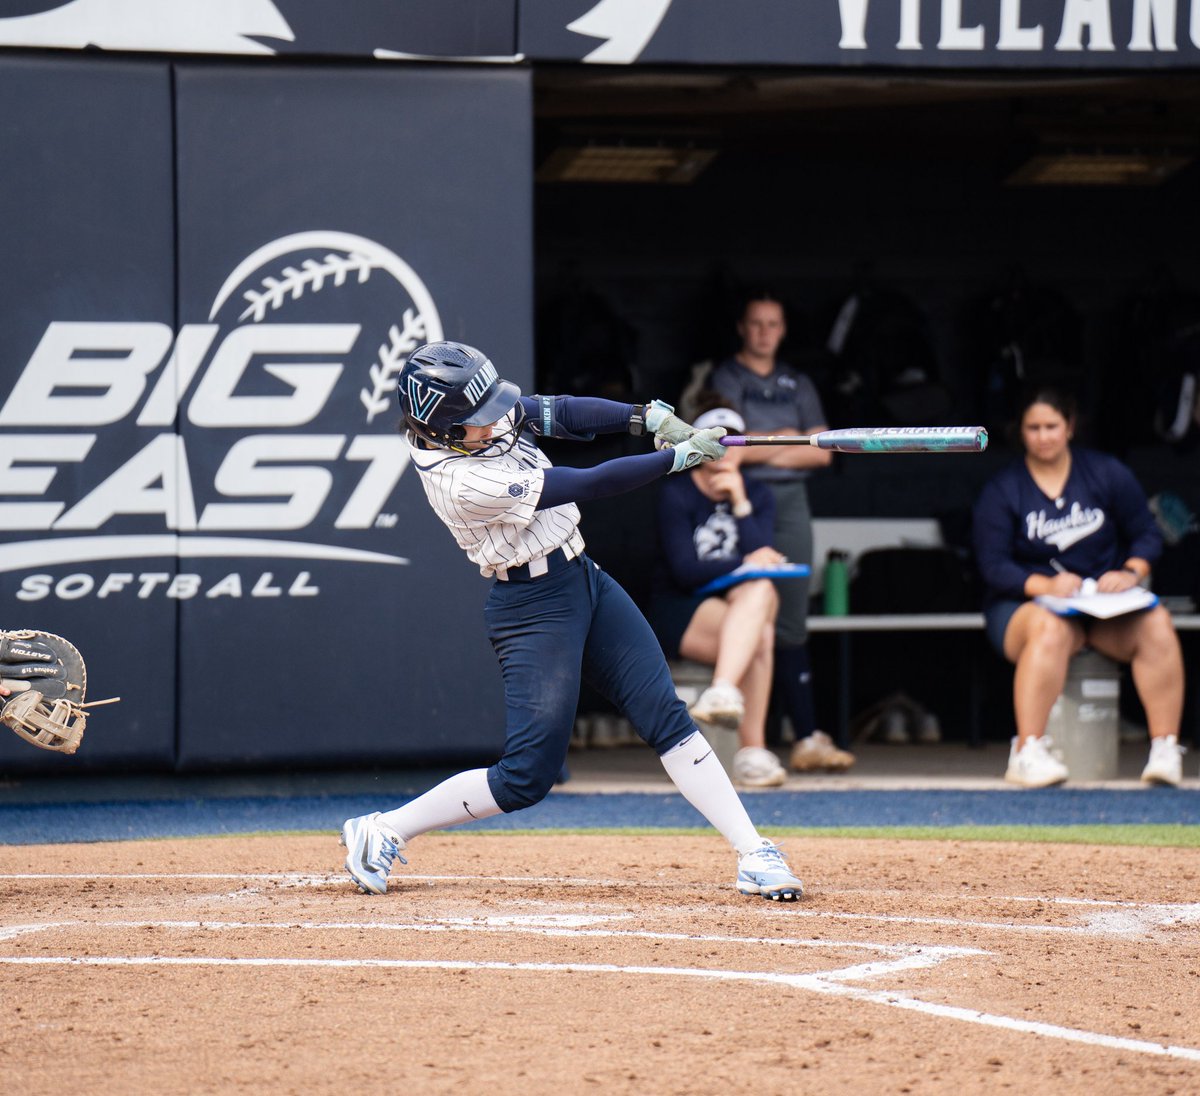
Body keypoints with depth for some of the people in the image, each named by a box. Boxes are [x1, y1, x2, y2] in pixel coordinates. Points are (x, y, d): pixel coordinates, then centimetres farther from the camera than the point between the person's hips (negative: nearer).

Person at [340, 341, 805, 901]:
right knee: (528, 775, -7)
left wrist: (647, 417, -19)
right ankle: (382, 833, 9)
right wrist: (680, 455, -20)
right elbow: (590, 485, -25)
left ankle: (754, 855, 0)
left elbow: (561, 413, -3)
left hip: (584, 581, 8)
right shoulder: (463, 481, -27)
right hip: (533, 608, -8)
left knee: (665, 714, 0)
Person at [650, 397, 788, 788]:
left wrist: (740, 504, -11)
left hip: (742, 608, 5)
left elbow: (763, 558, -3)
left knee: (759, 592, -34)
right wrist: (745, 564, -12)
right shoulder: (676, 495, -2)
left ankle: (723, 692, -52)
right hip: (681, 616, -5)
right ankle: (753, 749, -45)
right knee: (760, 638, -35)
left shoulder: (758, 496, 13)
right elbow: (684, 570, -12)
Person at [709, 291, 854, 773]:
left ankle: (807, 738, -3)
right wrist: (786, 439, 0)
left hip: (790, 500, 4)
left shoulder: (798, 385, 19)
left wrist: (766, 449, -2)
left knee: (792, 622, 1)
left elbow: (821, 452, 11)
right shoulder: (726, 378, 5)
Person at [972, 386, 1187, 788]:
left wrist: (1131, 572, -13)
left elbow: (1146, 534, 9)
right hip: (1024, 603, -2)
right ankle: (1027, 753, -45)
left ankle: (1165, 749, -27)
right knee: (1050, 629, -39)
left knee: (1156, 624, -29)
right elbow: (994, 566, -6)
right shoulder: (1002, 490, 1)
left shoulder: (1107, 473, 7)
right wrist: (1047, 585, -24)